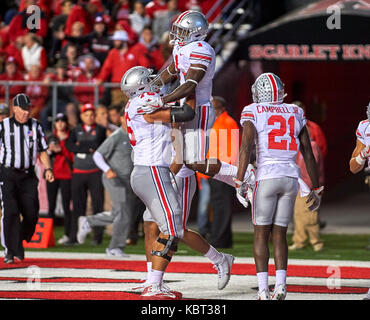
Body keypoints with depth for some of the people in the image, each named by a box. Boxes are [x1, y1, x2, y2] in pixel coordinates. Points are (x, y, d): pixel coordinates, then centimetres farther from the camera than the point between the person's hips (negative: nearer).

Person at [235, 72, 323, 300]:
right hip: (291, 177, 3)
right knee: (279, 234, 10)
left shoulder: (253, 113, 2)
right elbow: (308, 154, 13)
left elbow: (246, 147, -11)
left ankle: (263, 290, -5)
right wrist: (316, 189, 17)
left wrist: (240, 182, -12)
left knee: (261, 234, 5)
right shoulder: (296, 114, 14)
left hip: (267, 176, -3)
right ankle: (280, 285, -7)